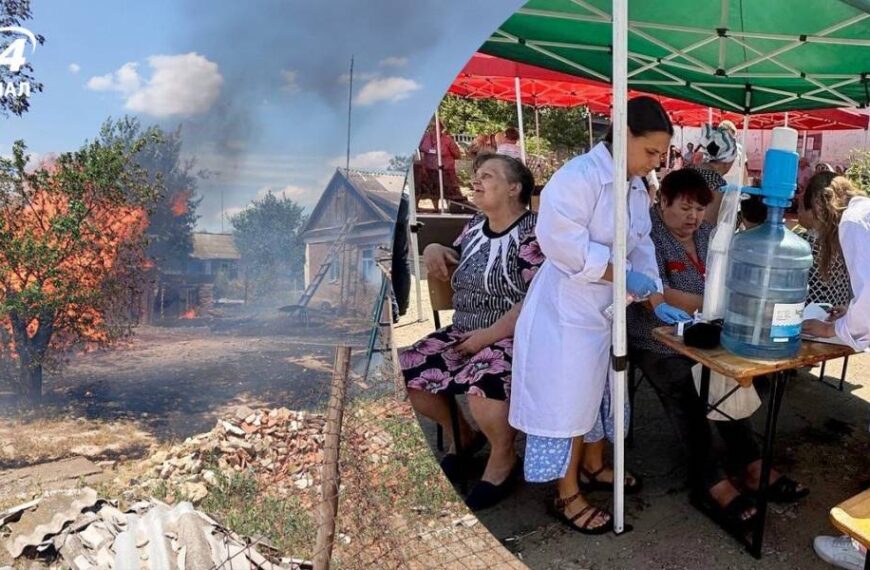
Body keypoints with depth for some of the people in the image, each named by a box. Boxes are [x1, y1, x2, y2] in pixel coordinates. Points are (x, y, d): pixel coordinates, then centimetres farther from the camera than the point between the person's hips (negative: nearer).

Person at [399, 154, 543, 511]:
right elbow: (456, 262, 28)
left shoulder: (532, 231, -13)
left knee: (479, 384, -36)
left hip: (514, 336, -8)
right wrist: (434, 249, 5)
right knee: (406, 371, -4)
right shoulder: (477, 224, 11)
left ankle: (503, 458, -3)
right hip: (464, 331, 8)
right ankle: (460, 435, 21)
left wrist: (490, 335, -24)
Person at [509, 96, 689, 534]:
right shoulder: (578, 177, -20)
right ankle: (567, 496, 17)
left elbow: (640, 247, 12)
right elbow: (564, 244, -28)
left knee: (596, 390, 22)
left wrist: (658, 301, 4)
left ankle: (593, 466, 43)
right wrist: (623, 276, -23)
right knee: (567, 399, 1)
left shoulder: (636, 188, 9)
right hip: (567, 309, -9)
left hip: (605, 306, 9)